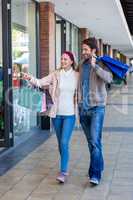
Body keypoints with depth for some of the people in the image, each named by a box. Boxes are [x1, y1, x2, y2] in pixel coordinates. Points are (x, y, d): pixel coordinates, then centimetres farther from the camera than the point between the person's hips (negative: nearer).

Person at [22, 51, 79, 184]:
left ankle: (63, 172, -6)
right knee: (60, 143, 14)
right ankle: (65, 168, 31)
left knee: (64, 143, -12)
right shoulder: (55, 75, 0)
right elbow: (40, 82, -9)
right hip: (56, 114, 2)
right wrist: (30, 78, -27)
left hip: (70, 114, -2)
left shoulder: (77, 76, -2)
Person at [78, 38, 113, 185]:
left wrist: (95, 66, -27)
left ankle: (95, 174, -10)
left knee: (95, 141, -12)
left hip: (96, 108, -6)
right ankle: (98, 166, 30)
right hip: (83, 108, 6)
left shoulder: (101, 64, -6)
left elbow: (109, 78, -25)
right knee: (90, 142, 14)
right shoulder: (81, 65, 10)